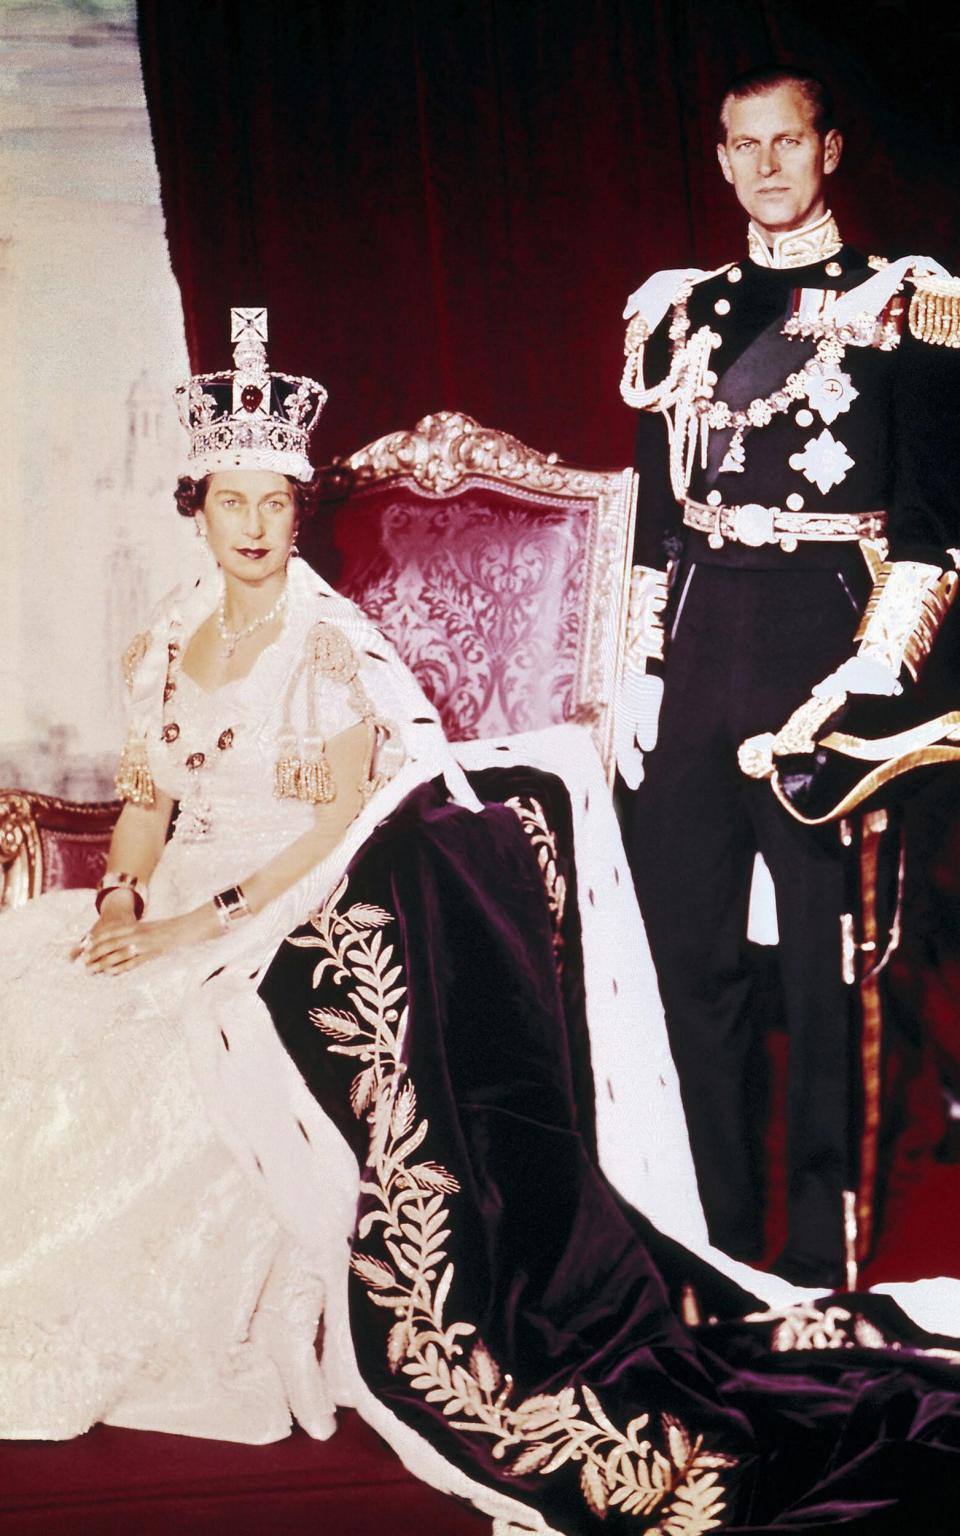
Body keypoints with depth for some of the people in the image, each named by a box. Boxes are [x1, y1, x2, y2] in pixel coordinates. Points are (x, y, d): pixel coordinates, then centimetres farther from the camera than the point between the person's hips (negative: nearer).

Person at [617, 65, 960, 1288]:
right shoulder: (676, 311, 16)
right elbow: (648, 513, 16)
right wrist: (629, 672, 9)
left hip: (826, 638, -4)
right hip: (691, 652, 4)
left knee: (828, 968, -2)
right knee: (694, 959, 6)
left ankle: (820, 1260, 9)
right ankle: (721, 1249, 18)